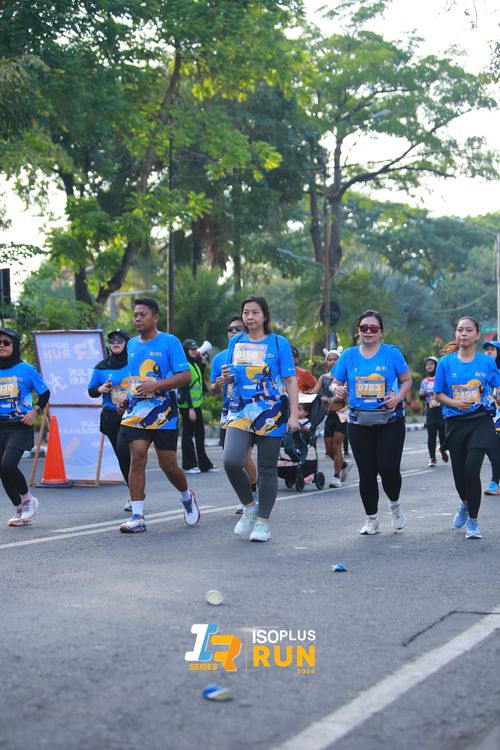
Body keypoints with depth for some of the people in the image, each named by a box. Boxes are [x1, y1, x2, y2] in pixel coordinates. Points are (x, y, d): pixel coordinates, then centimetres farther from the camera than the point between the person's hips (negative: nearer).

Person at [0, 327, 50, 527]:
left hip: (20, 426, -4)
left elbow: (44, 393, 7)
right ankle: (21, 510, 22)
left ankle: (27, 499, 4)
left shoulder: (26, 369, -3)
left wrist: (35, 411, -6)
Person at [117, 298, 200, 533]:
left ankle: (187, 496, 34)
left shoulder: (170, 342, -6)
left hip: (163, 413, -4)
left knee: (168, 465, 2)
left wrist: (156, 385, -23)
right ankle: (138, 517, -11)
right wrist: (126, 399, 12)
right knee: (137, 458, -11)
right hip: (135, 411, 4)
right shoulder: (132, 344, 13)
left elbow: (185, 375, -12)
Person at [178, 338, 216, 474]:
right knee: (188, 435, -2)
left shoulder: (195, 364, 13)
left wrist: (203, 364, 14)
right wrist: (190, 408, -23)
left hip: (197, 405, 9)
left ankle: (204, 464, 22)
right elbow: (184, 389, -19)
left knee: (200, 434, 14)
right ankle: (188, 465, 4)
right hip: (187, 406, -9)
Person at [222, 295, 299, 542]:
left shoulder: (279, 343, 0)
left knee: (267, 469, 2)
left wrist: (293, 415, -10)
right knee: (231, 461, -18)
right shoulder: (236, 342, 10)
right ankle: (249, 507, 5)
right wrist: (226, 377, -6)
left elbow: (291, 381, -2)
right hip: (240, 411, 3)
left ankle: (262, 522, 14)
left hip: (270, 413, -2)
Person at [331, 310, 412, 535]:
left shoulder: (392, 353, -2)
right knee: (366, 472, 4)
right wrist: (337, 390, -14)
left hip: (390, 421, -2)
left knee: (388, 468, -11)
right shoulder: (349, 355, 5)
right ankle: (372, 519, 19)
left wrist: (397, 398, -15)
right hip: (359, 423, 2)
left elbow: (407, 381, 4)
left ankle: (395, 504, 21)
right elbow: (335, 383, 9)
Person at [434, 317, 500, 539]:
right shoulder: (446, 362, 1)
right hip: (455, 423, 2)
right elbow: (438, 394, 4)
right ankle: (465, 504, 43)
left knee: (472, 471, -13)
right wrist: (455, 403, -14)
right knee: (459, 472, 10)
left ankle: (473, 521, 3)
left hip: (480, 422, -2)